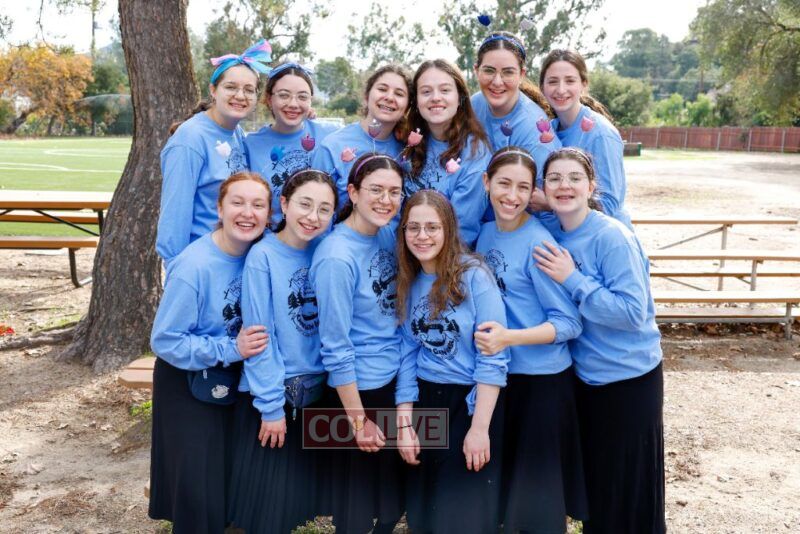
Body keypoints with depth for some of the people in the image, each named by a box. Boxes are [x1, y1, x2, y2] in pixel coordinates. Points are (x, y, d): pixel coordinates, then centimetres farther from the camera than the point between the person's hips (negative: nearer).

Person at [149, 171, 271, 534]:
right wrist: (231, 350, -27)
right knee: (198, 490, 3)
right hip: (187, 386, -5)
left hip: (232, 381, 6)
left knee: (232, 479, 18)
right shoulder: (193, 267, -27)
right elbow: (165, 341, -22)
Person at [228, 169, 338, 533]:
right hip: (270, 396, -5)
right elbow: (258, 336, -15)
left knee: (299, 495, 17)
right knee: (267, 502, 8)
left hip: (314, 393, 5)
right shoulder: (263, 256, -14)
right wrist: (272, 405, -14)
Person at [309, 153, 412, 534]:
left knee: (395, 497, 21)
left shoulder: (387, 235, -1)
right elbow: (336, 348, -19)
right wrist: (358, 420, -16)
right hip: (359, 388, -7)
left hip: (397, 381, 7)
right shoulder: (336, 257, -22)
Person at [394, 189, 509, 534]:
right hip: (425, 401, 5)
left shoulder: (474, 276, -13)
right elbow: (408, 354, 4)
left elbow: (493, 357, -16)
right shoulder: (408, 283, 3)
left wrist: (479, 427, -19)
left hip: (472, 401, -5)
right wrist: (404, 422, -2)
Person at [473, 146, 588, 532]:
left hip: (541, 379, -7)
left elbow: (569, 323, -18)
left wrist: (509, 338, -30)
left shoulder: (537, 243, -18)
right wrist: (490, 336, -2)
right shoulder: (486, 232, 2)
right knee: (503, 482, 22)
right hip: (498, 375, 7)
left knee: (537, 493, 7)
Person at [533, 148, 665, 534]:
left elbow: (633, 312, -25)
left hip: (628, 379, -6)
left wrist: (572, 280, -25)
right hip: (583, 376, 6)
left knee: (627, 489, 8)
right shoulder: (552, 237, 0)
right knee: (592, 480, 21)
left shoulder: (612, 237, -19)